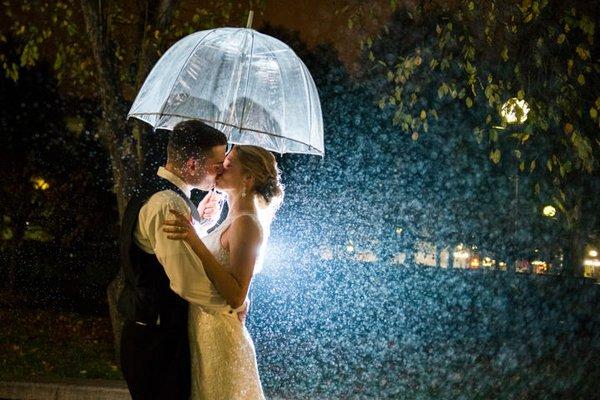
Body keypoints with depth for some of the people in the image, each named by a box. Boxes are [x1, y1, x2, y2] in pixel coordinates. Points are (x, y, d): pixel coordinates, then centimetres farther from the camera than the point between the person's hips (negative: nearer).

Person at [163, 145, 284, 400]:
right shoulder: (232, 221, 10)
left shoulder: (246, 224, -17)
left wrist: (195, 242, -32)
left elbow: (236, 297, -26)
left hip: (216, 335, -9)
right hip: (200, 329, 9)